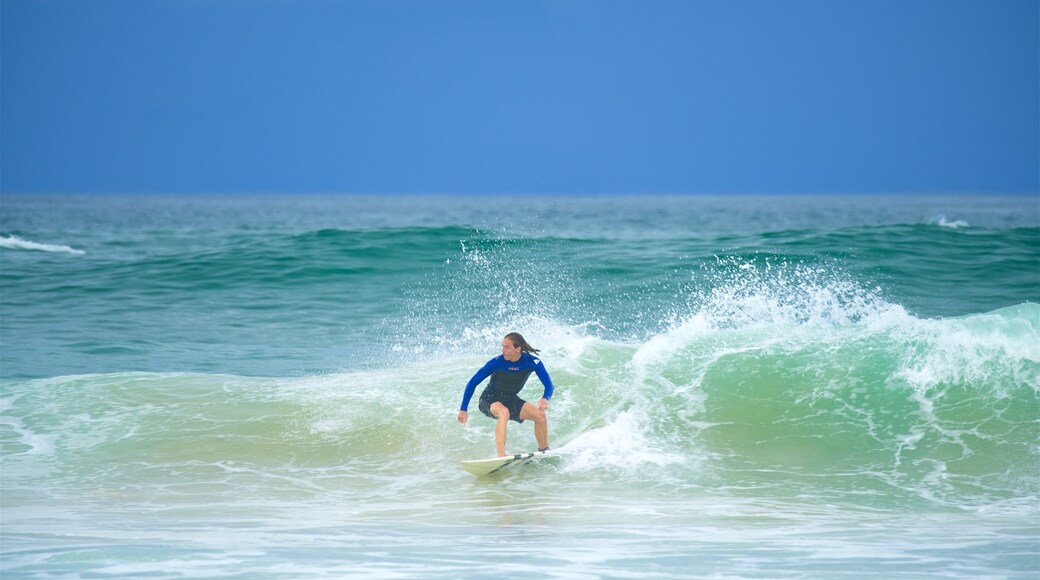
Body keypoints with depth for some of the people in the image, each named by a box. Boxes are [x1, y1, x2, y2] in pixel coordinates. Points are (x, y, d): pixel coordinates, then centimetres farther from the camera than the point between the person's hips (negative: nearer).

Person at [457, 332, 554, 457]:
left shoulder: (532, 362, -19)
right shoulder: (497, 363, -24)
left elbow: (548, 385, -20)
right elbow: (472, 383, -17)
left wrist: (545, 399, -43)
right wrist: (463, 409, -18)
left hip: (511, 400, 4)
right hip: (490, 400, -4)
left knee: (540, 414, -15)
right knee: (504, 412, -36)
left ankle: (544, 452, 5)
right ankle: (501, 456, -45)